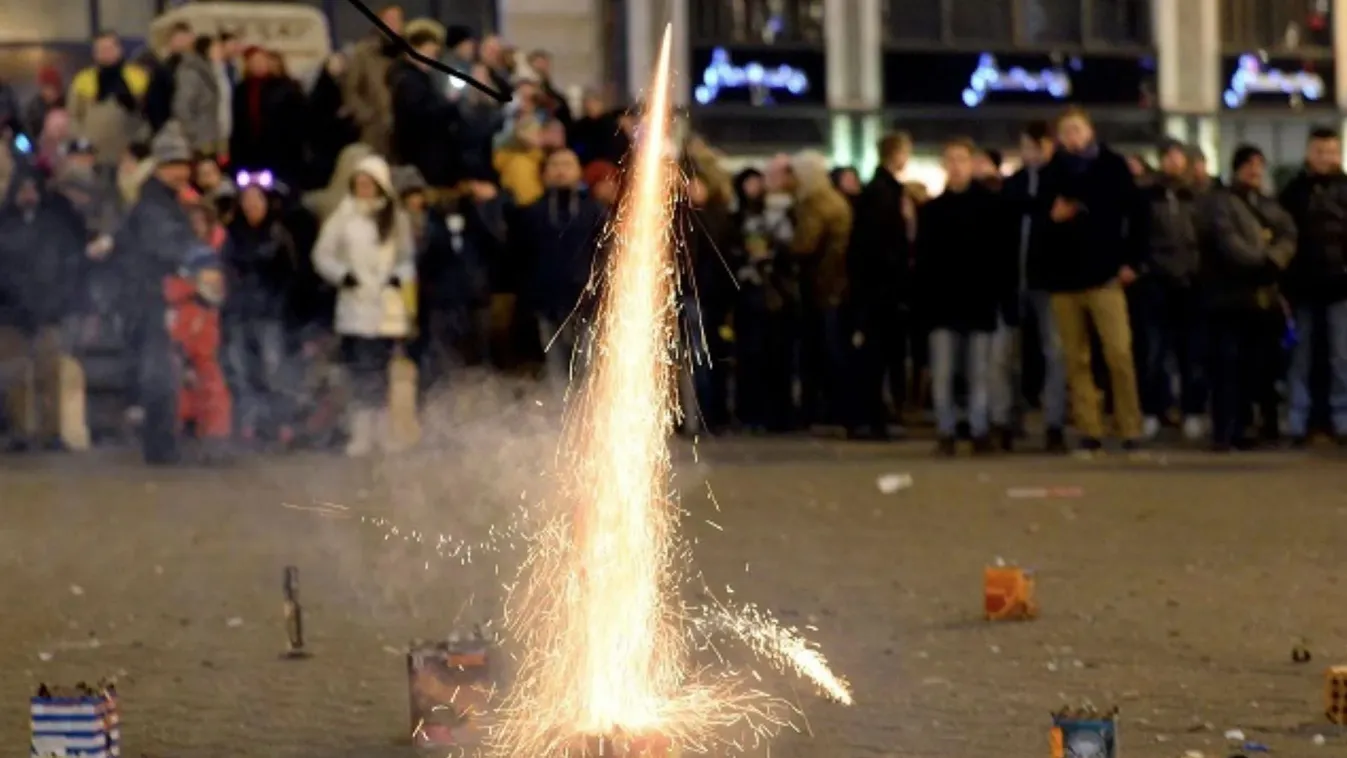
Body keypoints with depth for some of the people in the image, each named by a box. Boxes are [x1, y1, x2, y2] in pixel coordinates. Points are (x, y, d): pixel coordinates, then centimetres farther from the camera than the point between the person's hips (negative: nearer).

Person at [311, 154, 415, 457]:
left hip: (387, 306, 1)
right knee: (360, 370, -7)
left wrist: (400, 276, -4)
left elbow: (408, 257, 16)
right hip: (355, 304, -1)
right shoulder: (344, 216, 3)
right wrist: (341, 274, -11)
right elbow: (322, 255, 6)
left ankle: (381, 433, 9)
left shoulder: (396, 219, 8)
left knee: (379, 370, 2)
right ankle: (361, 434, -6)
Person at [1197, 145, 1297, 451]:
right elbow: (1226, 239, -13)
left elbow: (1288, 235, 7)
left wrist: (1273, 260, -13)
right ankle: (1225, 433, -10)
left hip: (1265, 295, 6)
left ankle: (1240, 429, 11)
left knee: (1261, 367, 4)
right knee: (1229, 365, -10)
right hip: (1231, 294, -6)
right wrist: (1258, 262, -20)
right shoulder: (1218, 202, 2)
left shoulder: (1270, 206, 22)